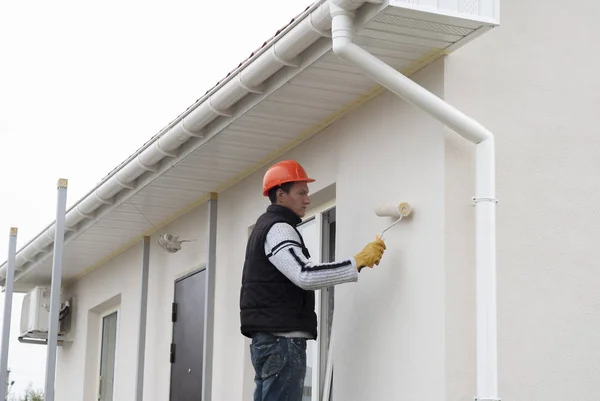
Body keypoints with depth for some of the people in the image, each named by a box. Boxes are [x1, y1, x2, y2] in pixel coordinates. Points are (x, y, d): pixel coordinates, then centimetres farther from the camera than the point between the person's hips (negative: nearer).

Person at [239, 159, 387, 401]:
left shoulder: (267, 227, 24)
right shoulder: (278, 228, -9)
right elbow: (305, 276, -24)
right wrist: (360, 261, -22)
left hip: (270, 339, 10)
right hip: (282, 339, -10)